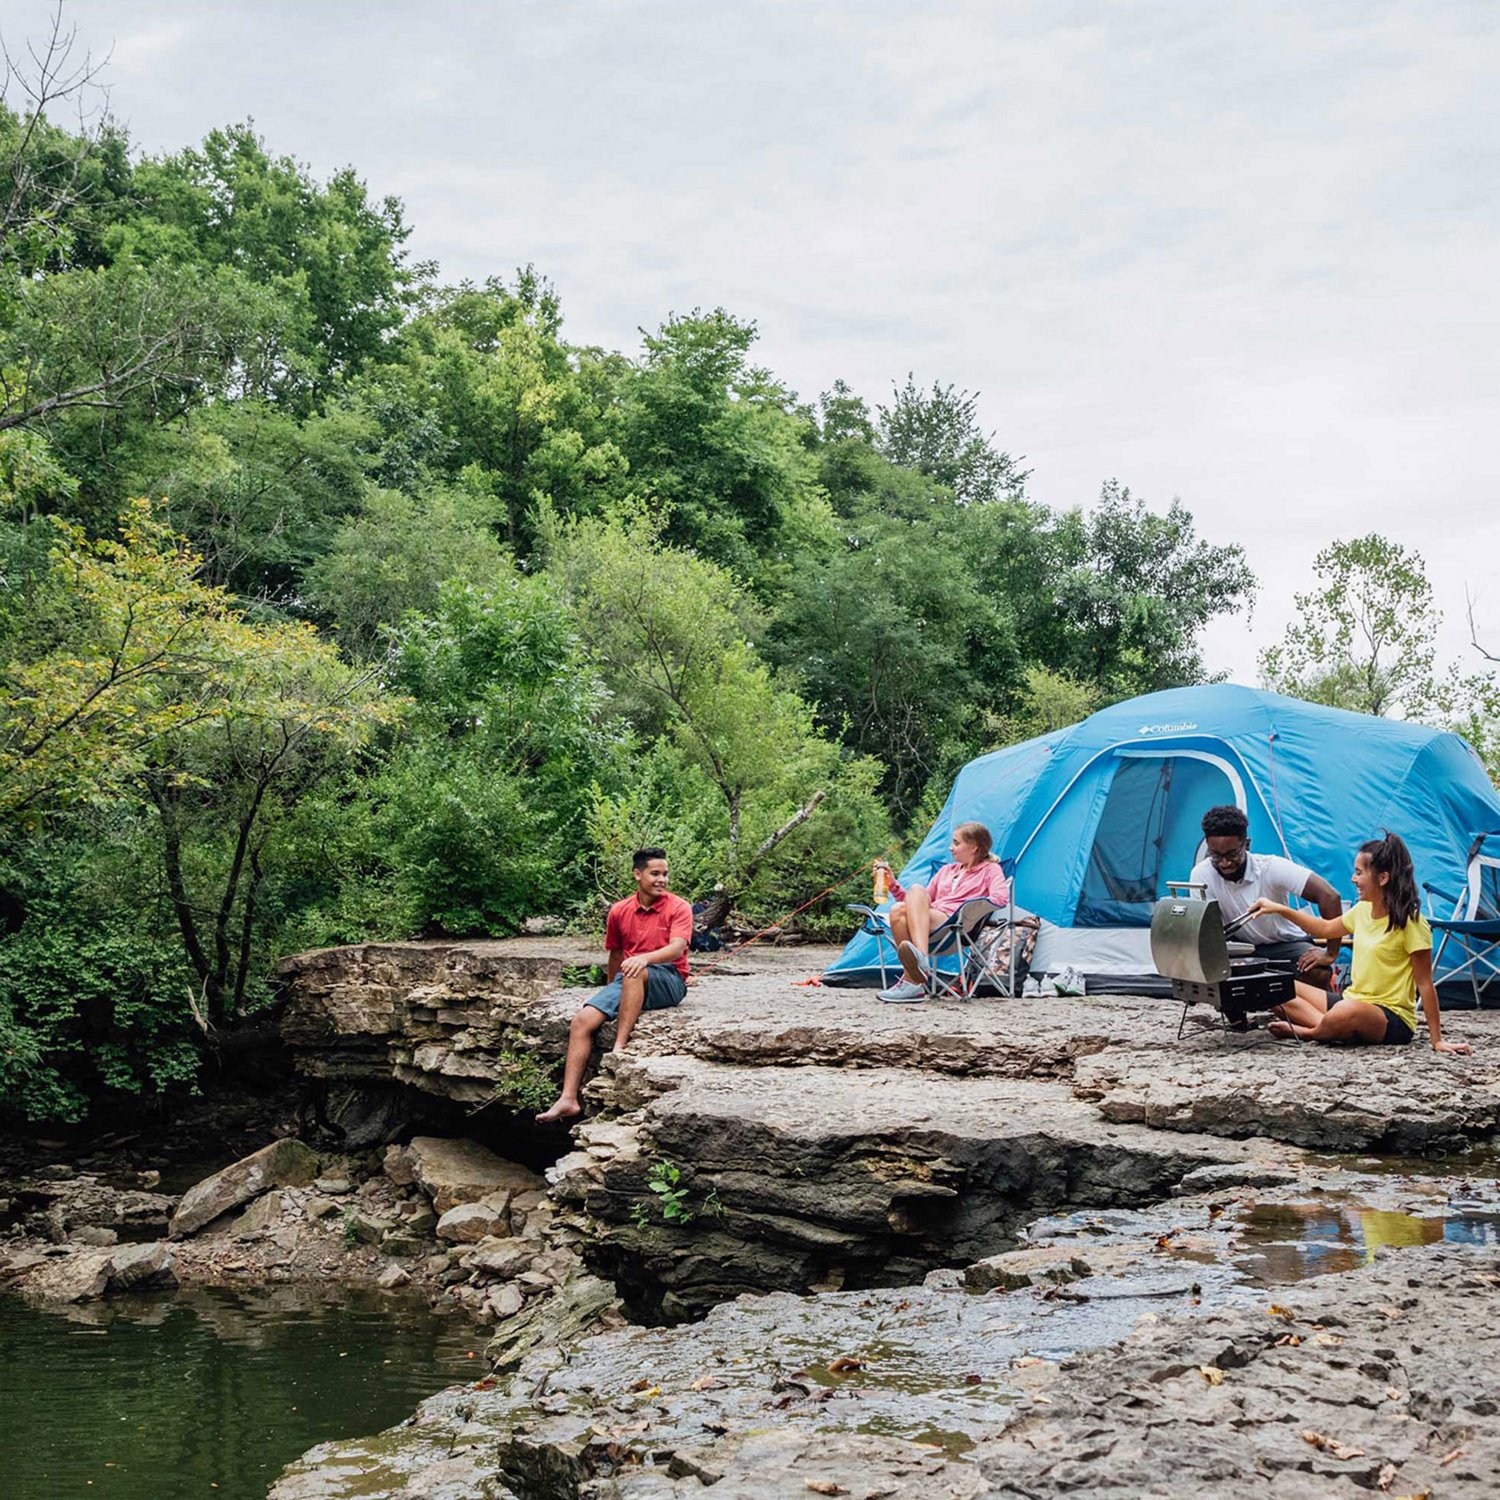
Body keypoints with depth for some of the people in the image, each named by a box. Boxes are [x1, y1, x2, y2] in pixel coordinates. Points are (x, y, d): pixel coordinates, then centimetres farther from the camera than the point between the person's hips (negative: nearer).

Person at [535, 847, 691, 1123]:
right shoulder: (619, 911, 8)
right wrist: (610, 991, 29)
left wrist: (645, 958, -39)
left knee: (634, 972, -38)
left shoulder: (678, 908, -5)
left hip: (669, 981, -5)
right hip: (628, 982, 5)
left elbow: (677, 948, -22)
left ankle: (619, 1048, -37)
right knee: (581, 1022, -16)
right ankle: (568, 1099, -22)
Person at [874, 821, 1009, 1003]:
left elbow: (1000, 898, -5)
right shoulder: (946, 870, 35)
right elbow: (920, 905, 32)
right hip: (929, 928, 5)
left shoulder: (990, 870, 17)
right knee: (898, 910, -29)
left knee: (916, 891, -30)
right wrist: (893, 884, 23)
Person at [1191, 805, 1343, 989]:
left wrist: (1331, 954, -29)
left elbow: (1329, 896, -28)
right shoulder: (1201, 874, -18)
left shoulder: (1272, 867, -24)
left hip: (1285, 943, -1)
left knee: (1319, 973, -31)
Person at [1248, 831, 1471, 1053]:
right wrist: (1280, 910, 16)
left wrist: (1437, 1040, -15)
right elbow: (1325, 929, 26)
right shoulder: (1362, 910, 8)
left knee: (1347, 1011, -41)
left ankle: (1308, 1032, -10)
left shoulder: (1410, 922, -15)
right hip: (1352, 1002, 8)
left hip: (1393, 1020, -8)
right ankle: (1335, 1027, -20)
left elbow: (1424, 984, -14)